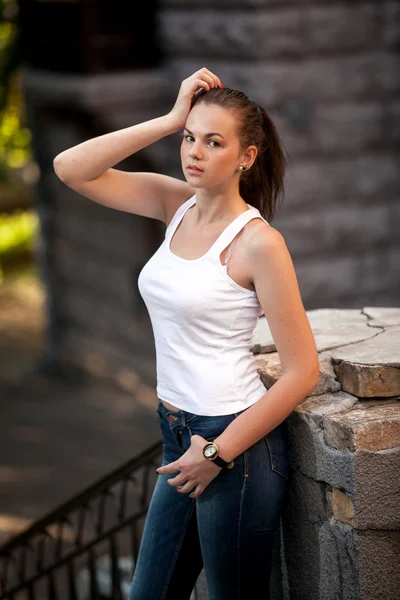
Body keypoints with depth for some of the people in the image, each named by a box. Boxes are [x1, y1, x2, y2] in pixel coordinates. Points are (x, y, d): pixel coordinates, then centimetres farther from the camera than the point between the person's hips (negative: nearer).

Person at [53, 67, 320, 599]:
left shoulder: (258, 241, -16)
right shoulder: (176, 204, 3)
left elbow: (302, 371, -17)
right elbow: (71, 169, -4)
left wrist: (219, 454, -14)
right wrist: (171, 120, -10)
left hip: (235, 441, -7)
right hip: (180, 434, 7)